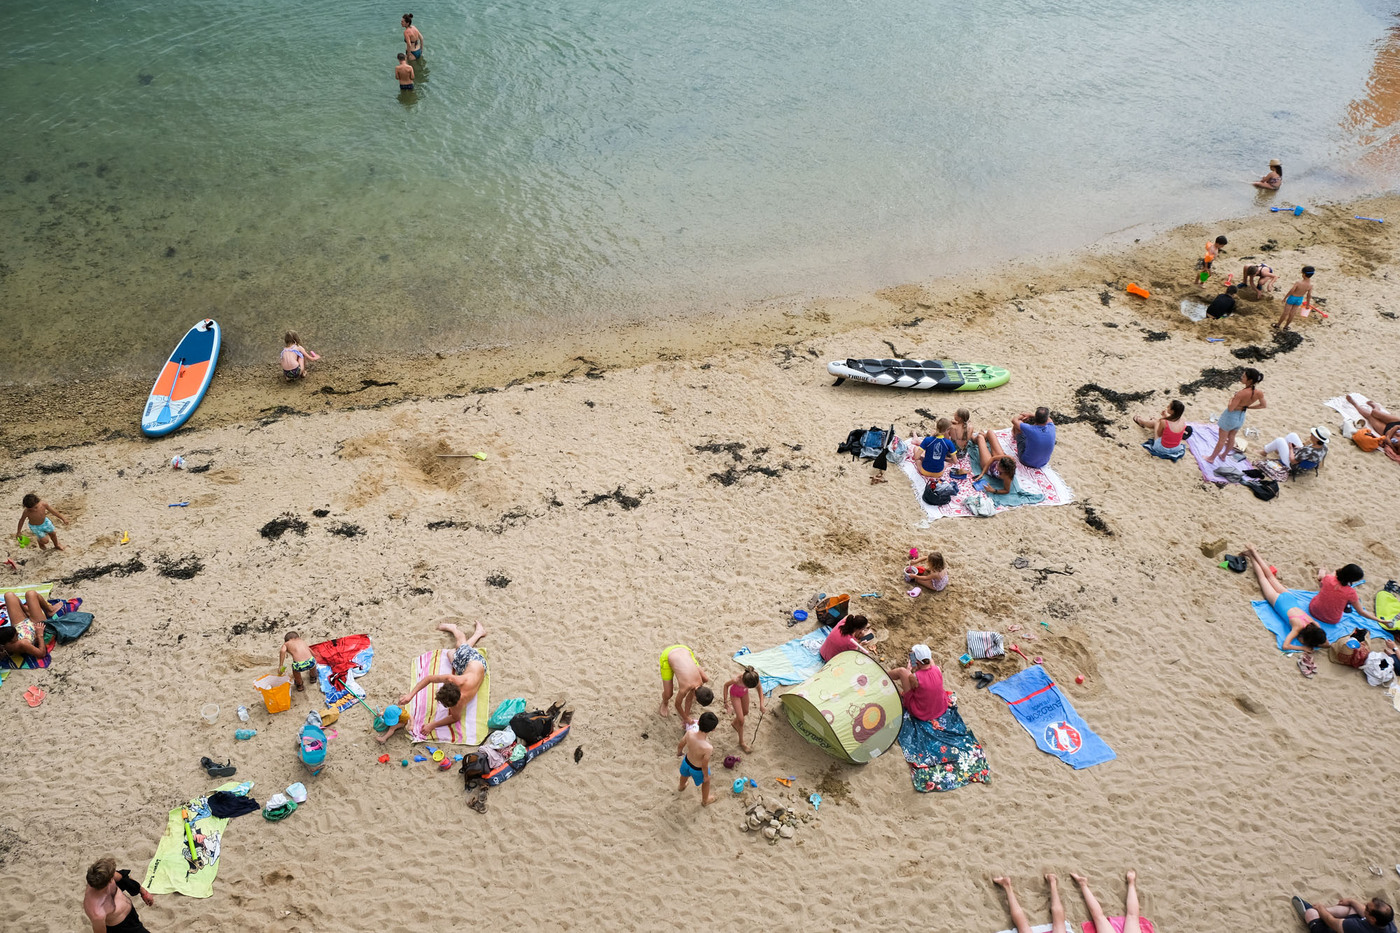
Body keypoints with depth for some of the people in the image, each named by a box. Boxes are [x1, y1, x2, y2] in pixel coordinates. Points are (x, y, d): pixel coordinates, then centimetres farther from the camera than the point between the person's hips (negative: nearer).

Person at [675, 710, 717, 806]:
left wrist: (679, 753, 13)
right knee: (706, 782, 31)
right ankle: (705, 801, 59)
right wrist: (706, 776, -4)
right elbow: (704, 766, -26)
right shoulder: (708, 748, -44)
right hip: (698, 769, -4)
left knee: (685, 774, 39)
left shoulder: (689, 733, -33)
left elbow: (680, 745, -11)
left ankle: (681, 787, 72)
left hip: (687, 761, 4)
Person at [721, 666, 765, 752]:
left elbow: (759, 689, -16)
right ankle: (741, 742, 21)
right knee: (741, 720, -1)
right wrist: (726, 701, -19)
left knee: (745, 712, 27)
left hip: (744, 692, 4)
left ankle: (735, 723, 59)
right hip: (735, 694, -4)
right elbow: (726, 685, -22)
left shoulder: (755, 676, -37)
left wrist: (761, 705, -22)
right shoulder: (737, 680, -45)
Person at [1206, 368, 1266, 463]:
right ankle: (1223, 455, 47)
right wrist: (1248, 406, 4)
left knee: (1222, 439, 13)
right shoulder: (1258, 393, -17)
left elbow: (1230, 408, -29)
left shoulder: (1241, 393, -36)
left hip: (1231, 416, -6)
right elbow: (1264, 405, 0)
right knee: (1231, 437, 28)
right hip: (1241, 417, 6)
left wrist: (1231, 399, -11)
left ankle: (1211, 458, 31)